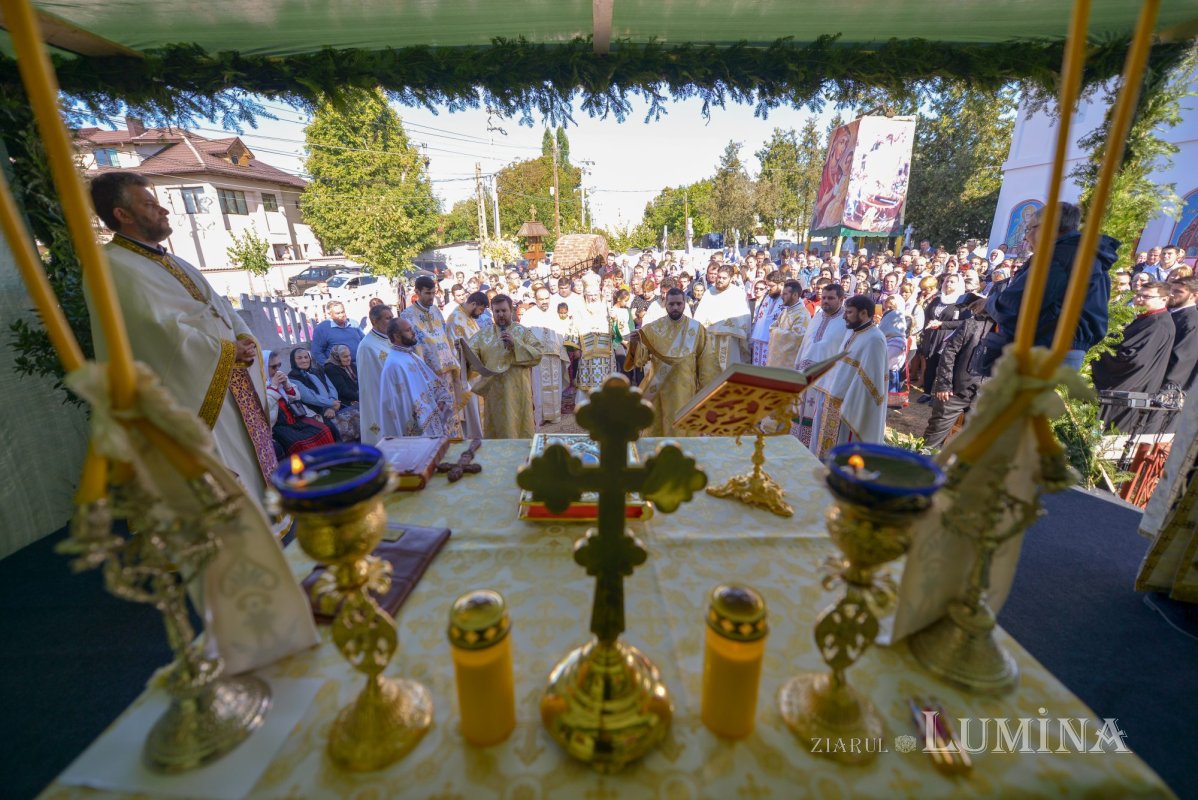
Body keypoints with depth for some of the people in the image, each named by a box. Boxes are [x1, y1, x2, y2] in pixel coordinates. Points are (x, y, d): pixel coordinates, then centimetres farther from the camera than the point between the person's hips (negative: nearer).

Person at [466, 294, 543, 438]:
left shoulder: (523, 332, 4)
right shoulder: (483, 334, 9)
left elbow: (538, 355, -5)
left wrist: (515, 343, -14)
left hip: (518, 391, -1)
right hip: (494, 391, 2)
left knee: (519, 429, 4)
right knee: (495, 431, 8)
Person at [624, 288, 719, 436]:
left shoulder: (697, 328, 0)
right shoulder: (653, 328, -1)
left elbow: (705, 360, 2)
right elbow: (640, 358, -8)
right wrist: (634, 344, -28)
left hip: (684, 389, 0)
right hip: (658, 388, 1)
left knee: (682, 429, 4)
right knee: (656, 429, 9)